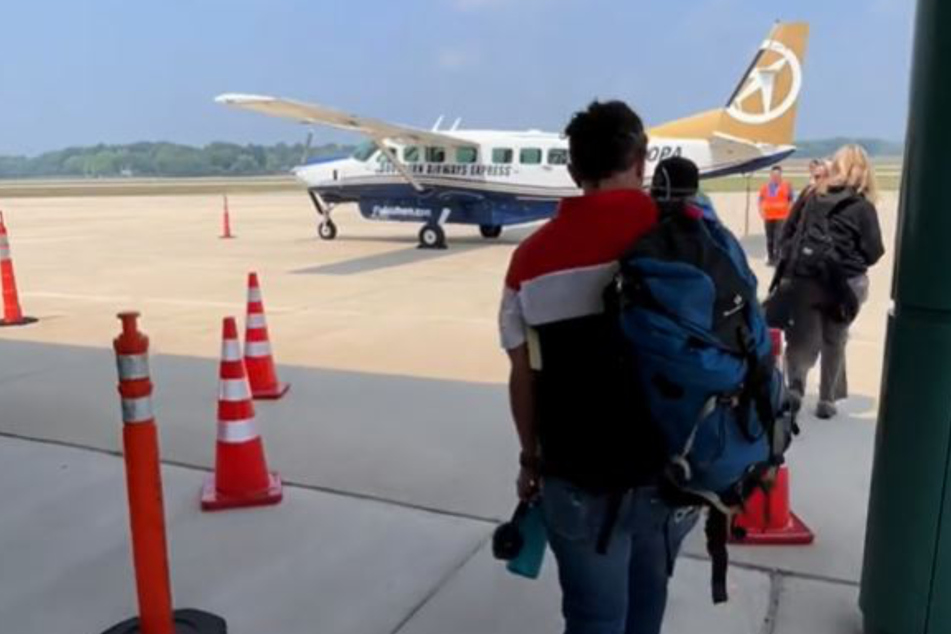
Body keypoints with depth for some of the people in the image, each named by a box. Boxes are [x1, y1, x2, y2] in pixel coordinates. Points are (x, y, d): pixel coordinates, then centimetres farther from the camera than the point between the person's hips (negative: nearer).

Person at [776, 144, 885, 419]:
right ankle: (826, 400, 23)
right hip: (841, 282, -2)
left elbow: (788, 232, 10)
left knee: (801, 339, 11)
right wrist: (853, 258, 16)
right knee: (833, 343, 15)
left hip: (801, 278, 2)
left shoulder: (813, 195, 5)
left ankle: (795, 386, -12)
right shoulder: (863, 206, -5)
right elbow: (874, 252, -3)